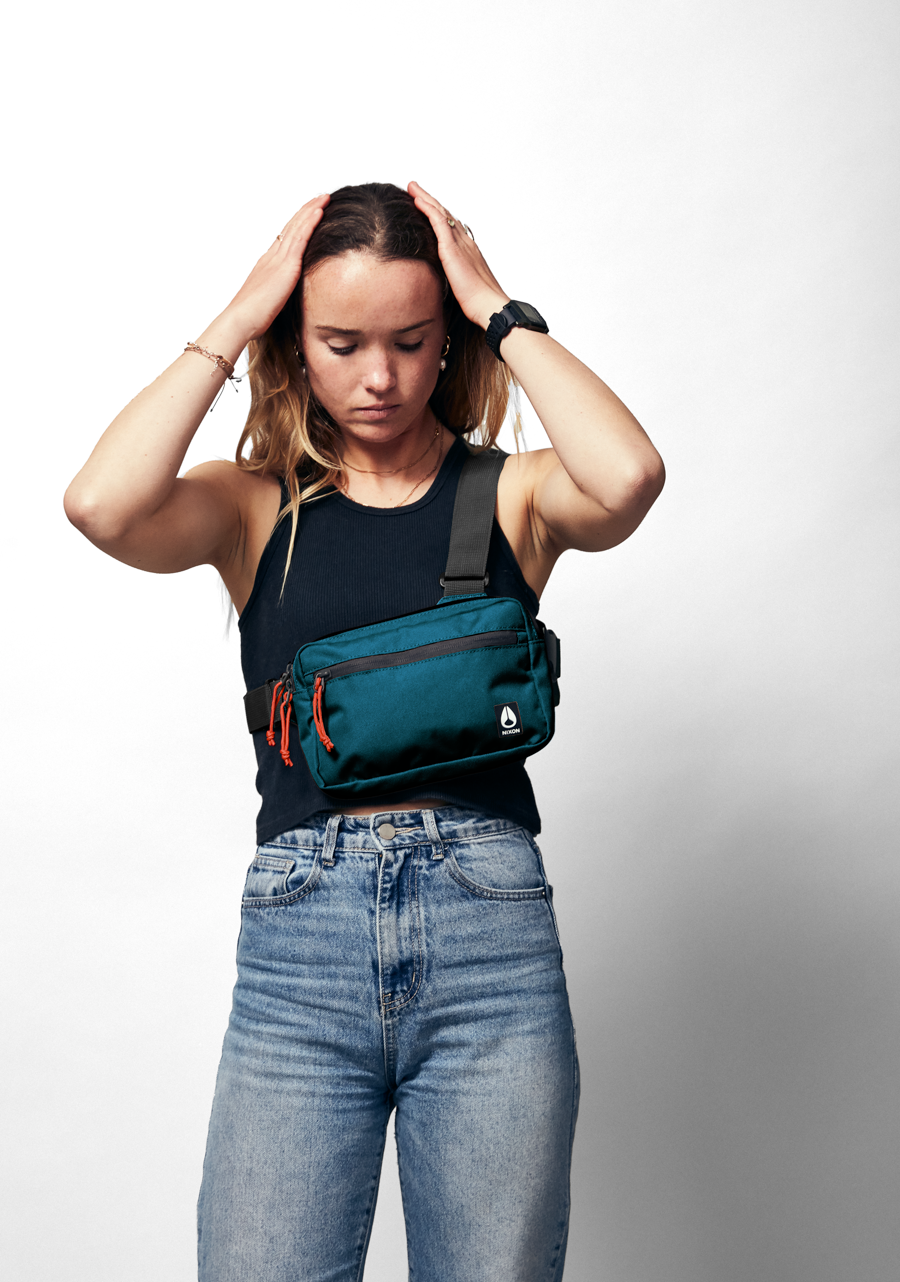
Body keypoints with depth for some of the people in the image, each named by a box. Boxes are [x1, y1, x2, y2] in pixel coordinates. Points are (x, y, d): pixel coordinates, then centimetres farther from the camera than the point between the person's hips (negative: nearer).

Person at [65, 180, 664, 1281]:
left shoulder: (512, 495, 8)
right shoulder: (257, 507, 9)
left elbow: (628, 476, -15)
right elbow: (102, 505, -12)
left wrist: (502, 312, -3)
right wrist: (236, 320, -3)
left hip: (491, 940, 0)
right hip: (297, 947, 0)